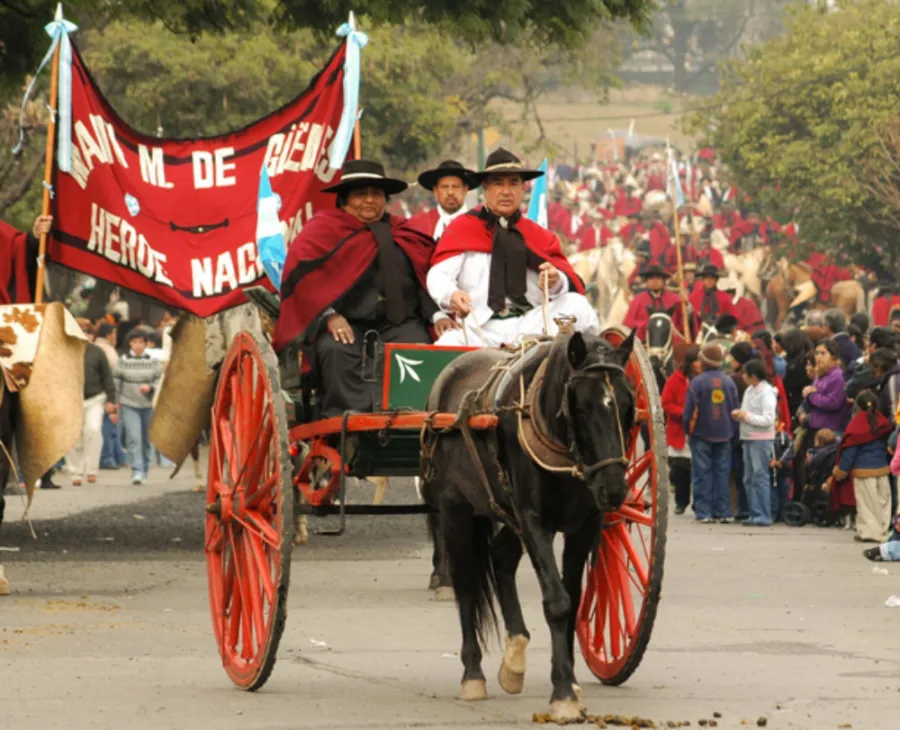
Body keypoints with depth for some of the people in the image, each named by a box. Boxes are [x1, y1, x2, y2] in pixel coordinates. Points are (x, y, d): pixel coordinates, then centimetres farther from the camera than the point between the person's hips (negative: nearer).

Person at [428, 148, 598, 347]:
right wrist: (451, 295, -28)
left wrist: (555, 282, -22)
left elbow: (573, 285, 4)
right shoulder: (461, 228, 10)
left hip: (530, 324, 2)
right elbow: (439, 274, -4)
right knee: (446, 347, -33)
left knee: (577, 306, -23)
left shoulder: (540, 237, 16)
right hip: (479, 329, -2)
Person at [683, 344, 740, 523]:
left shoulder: (697, 382, -11)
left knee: (702, 474, 1)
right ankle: (723, 511, 6)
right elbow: (736, 409, 6)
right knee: (722, 473, 8)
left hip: (702, 434, -3)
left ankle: (704, 512, -2)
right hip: (724, 435, 3)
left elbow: (690, 410, -11)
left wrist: (688, 428, 4)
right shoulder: (729, 382, 1)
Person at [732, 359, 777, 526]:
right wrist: (739, 415, 3)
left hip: (761, 439, -9)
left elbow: (769, 420, -17)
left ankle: (763, 516, -7)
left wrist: (747, 416, -14)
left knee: (760, 476, -8)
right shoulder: (749, 391, 14)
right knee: (749, 479, 9)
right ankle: (754, 514, 14)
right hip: (748, 438, 9)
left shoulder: (766, 393, -11)